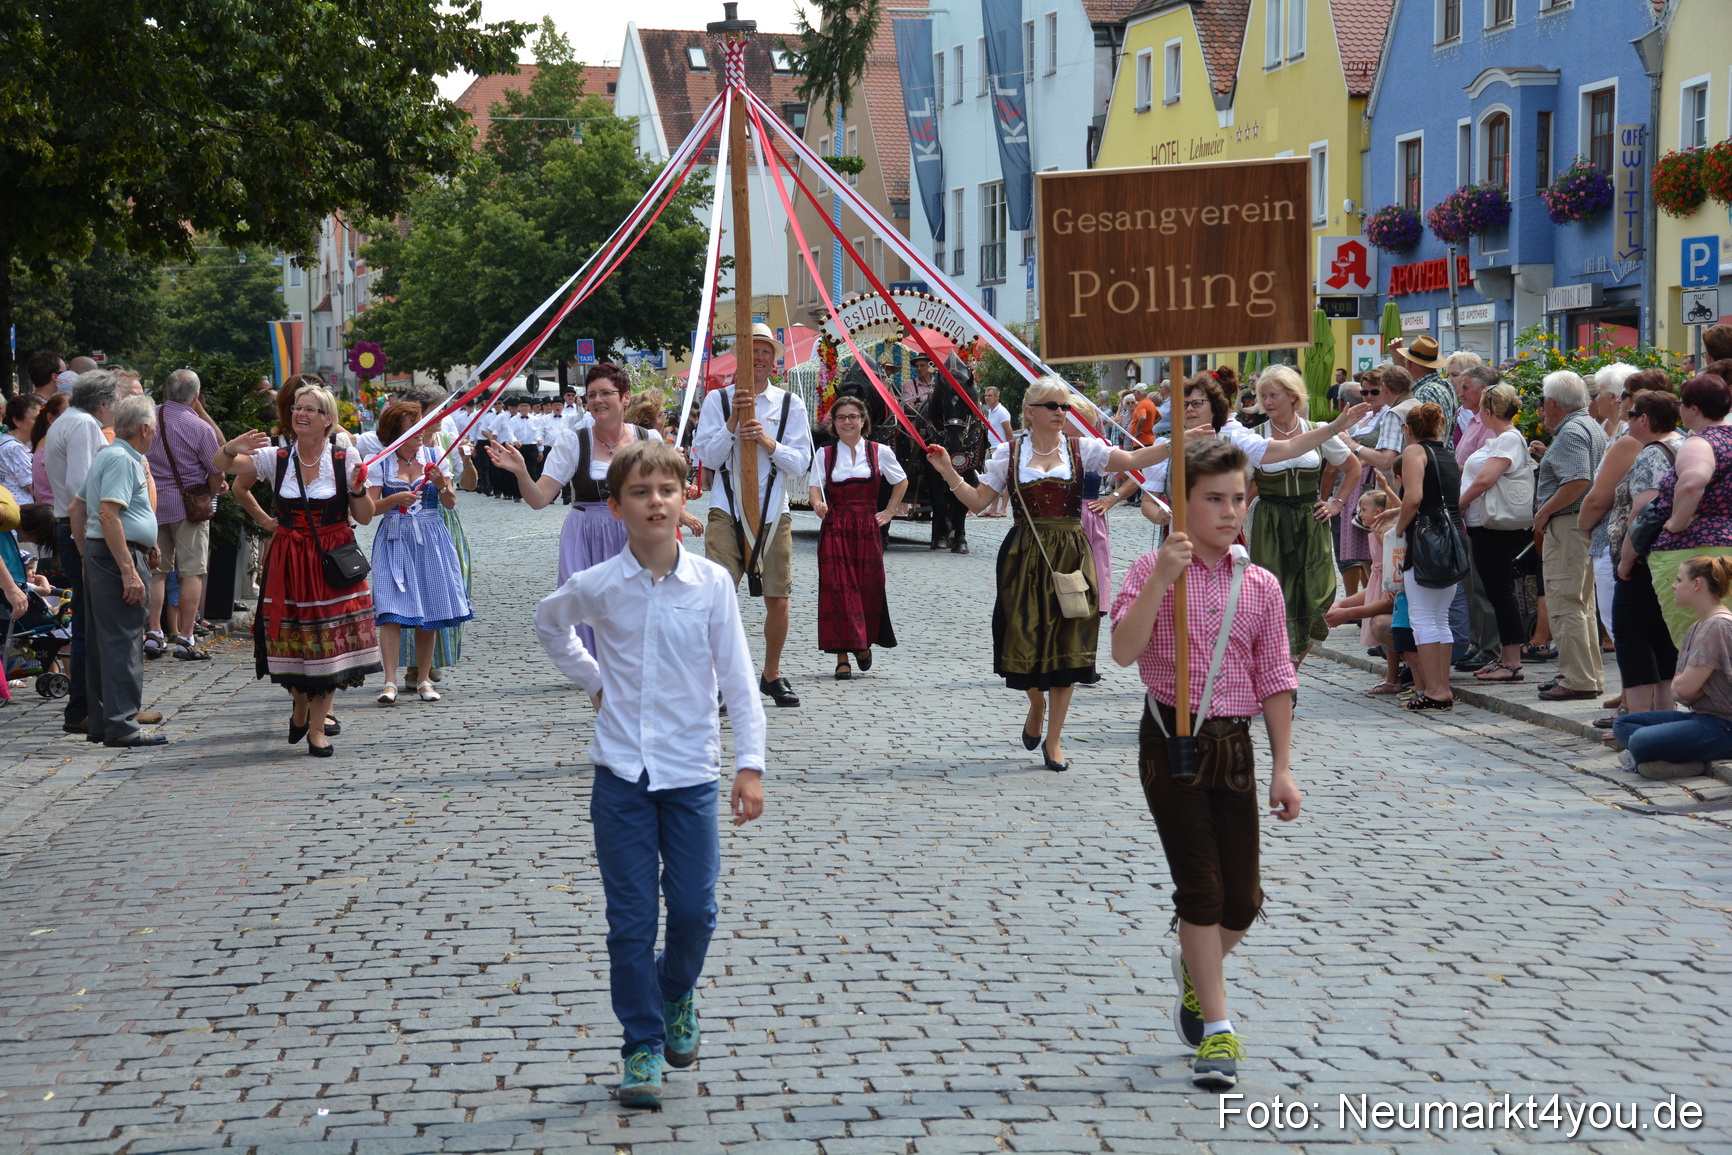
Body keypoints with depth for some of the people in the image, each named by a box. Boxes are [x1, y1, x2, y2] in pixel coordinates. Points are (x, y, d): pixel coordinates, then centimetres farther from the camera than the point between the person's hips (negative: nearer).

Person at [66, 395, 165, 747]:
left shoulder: (104, 455, 18)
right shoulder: (123, 459, -13)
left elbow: (76, 509, 23)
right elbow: (108, 515, -23)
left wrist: (87, 555, 24)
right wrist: (129, 570, -25)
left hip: (98, 556, 11)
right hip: (120, 557, -11)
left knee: (101, 641, 12)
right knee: (124, 642, -9)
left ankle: (100, 724, 17)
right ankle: (121, 726, -10)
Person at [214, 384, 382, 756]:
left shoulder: (346, 459, -2)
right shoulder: (276, 458, 1)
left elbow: (364, 517, 3)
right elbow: (221, 465, 2)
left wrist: (359, 487, -15)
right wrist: (232, 447, -19)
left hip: (333, 560, -1)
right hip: (287, 562, 1)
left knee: (328, 642, -1)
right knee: (291, 638, 5)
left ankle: (317, 727, 8)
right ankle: (300, 704, 34)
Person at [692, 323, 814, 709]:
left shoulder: (790, 404, 7)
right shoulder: (718, 400, 3)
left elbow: (801, 463, 0)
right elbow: (706, 455, -4)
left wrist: (767, 440, -15)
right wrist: (734, 421, -14)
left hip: (773, 513, 2)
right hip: (728, 512, -2)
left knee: (778, 599, 5)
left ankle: (772, 675, 23)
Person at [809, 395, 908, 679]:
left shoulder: (879, 452, 5)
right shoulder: (825, 454, 5)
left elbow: (901, 481, 17)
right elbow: (814, 485, -6)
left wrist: (889, 512, 9)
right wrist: (817, 504, -28)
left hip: (867, 528, 1)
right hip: (834, 530, -1)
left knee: (869, 587, 2)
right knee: (838, 589, -6)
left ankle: (863, 644, 27)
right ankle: (842, 657, -4)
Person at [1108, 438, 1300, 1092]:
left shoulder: (1260, 586, 4)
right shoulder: (1153, 573, -4)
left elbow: (1275, 681, 7)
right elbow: (1124, 651, -19)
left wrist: (1282, 766, 4)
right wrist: (1161, 580, -28)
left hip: (1234, 744, 3)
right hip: (1170, 738, -3)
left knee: (1243, 899, 6)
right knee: (1200, 887, -5)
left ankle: (1195, 971, 38)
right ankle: (1216, 1030, 4)